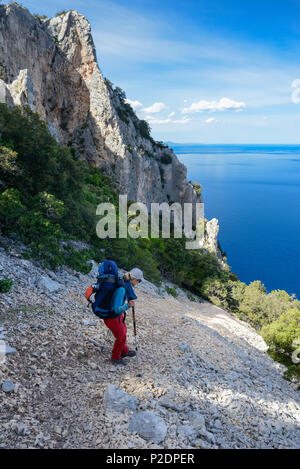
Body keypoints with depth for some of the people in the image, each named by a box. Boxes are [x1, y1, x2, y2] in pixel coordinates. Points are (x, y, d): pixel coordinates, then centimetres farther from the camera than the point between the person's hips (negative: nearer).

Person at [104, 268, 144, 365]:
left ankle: (124, 351, 52)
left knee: (123, 332, 27)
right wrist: (128, 306, -47)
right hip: (112, 316, -9)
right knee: (121, 336, 11)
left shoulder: (126, 285, -8)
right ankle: (116, 358, 35)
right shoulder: (122, 289, -34)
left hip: (118, 314, 9)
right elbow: (117, 309, -35)